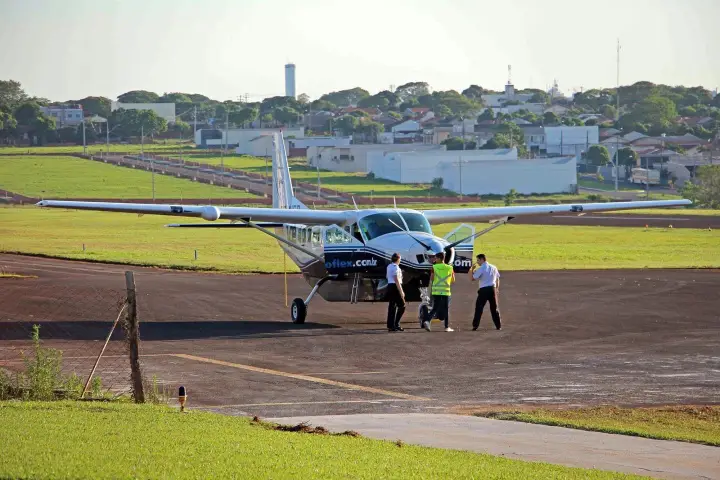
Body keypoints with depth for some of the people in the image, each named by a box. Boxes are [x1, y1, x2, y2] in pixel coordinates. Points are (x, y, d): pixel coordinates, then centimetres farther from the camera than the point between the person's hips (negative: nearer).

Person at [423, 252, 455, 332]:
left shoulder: (434, 267, -3)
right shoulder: (450, 268, 3)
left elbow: (431, 280, -4)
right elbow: (453, 281, 10)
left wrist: (430, 291, 9)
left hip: (436, 291, 0)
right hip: (446, 291, 0)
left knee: (435, 308, 7)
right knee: (446, 309, 8)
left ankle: (427, 321, -14)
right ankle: (447, 327, 8)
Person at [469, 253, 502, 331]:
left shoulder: (480, 269, -9)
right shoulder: (493, 268, 10)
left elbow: (472, 278, -9)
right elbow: (497, 279, 15)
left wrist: (472, 269, 4)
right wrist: (497, 289, 24)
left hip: (483, 290, -5)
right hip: (492, 289, 5)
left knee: (479, 308, -1)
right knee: (494, 308, 12)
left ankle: (475, 325, -5)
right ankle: (498, 325, 11)